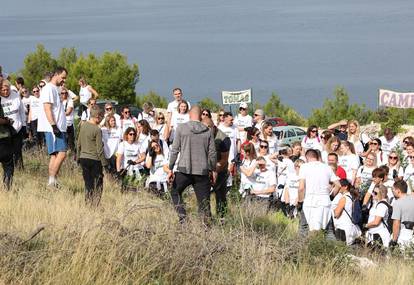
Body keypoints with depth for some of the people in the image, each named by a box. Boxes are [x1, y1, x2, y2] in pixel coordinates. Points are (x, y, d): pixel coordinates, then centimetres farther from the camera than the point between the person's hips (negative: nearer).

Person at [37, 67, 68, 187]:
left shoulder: (55, 89, 21)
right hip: (53, 128, -10)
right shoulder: (49, 88, -9)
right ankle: (52, 180, -15)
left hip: (59, 128, 10)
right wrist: (54, 126, -22)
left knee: (55, 155, 7)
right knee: (61, 153, -15)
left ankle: (52, 183, 6)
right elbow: (47, 108, -17)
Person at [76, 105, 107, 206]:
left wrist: (78, 157, 22)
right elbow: (99, 149, -14)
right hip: (95, 160, -6)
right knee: (98, 185, 3)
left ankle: (88, 204, 14)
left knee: (88, 183, 13)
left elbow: (78, 144, 12)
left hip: (83, 158, 6)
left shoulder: (83, 125, 3)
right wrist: (104, 163, -7)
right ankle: (95, 205, -1)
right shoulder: (97, 130, -16)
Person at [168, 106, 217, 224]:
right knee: (204, 199, 7)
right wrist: (213, 170, 17)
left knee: (175, 192, 19)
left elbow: (175, 150, -4)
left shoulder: (181, 128, -3)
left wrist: (170, 168, 2)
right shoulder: (207, 131, 2)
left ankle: (182, 217, 4)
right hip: (202, 171, 1)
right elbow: (212, 153, 4)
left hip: (184, 169, -1)